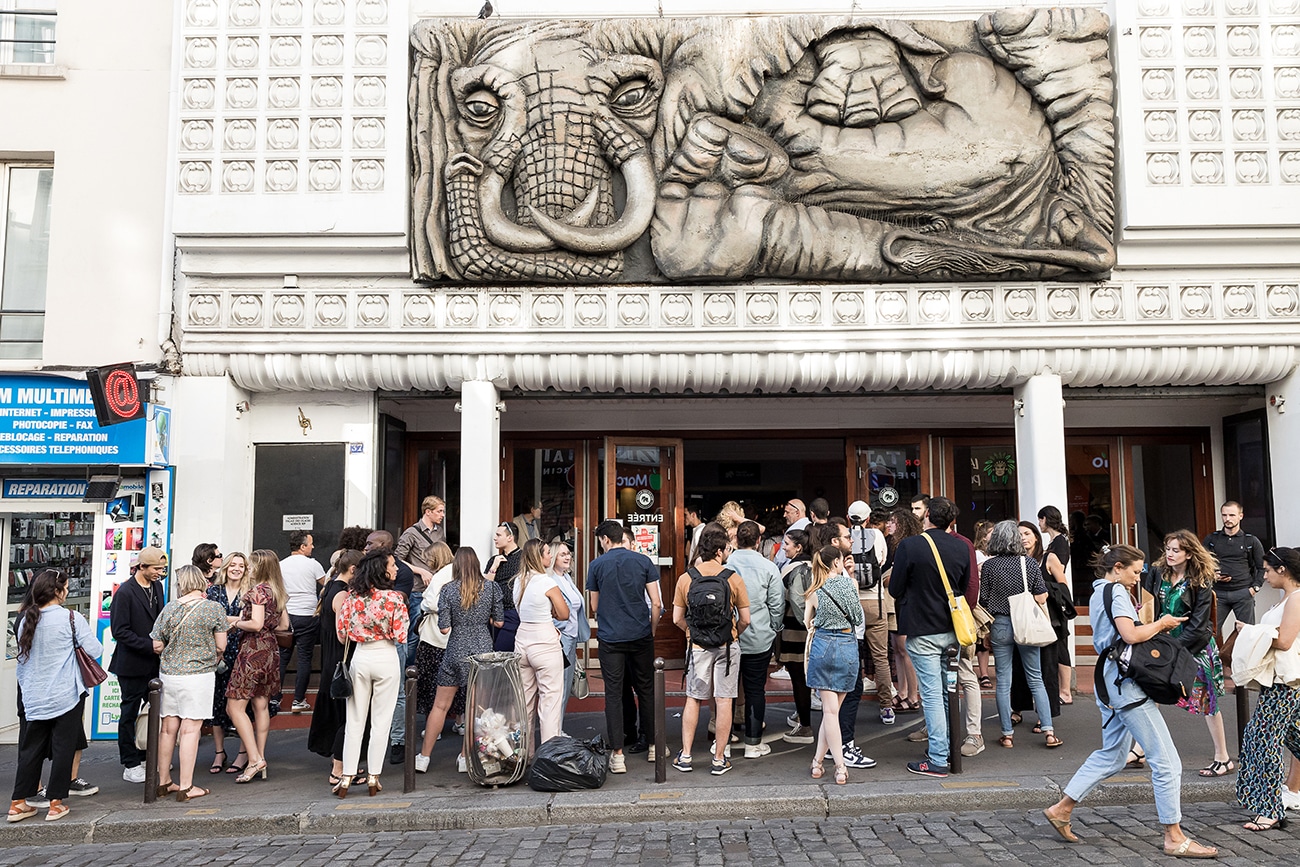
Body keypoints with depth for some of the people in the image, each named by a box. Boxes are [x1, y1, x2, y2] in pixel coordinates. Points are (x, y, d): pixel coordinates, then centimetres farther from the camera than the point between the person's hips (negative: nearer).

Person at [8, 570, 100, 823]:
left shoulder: (25, 619, 4)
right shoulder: (70, 618, -12)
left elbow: (21, 659, 13)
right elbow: (95, 650, -12)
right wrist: (76, 643, 9)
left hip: (34, 696, 5)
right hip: (66, 695, -5)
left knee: (31, 748, 14)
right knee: (64, 747, 4)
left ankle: (18, 803, 18)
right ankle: (56, 803, 9)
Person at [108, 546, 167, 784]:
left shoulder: (156, 587, 8)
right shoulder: (125, 592, -15)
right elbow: (120, 631, -18)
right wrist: (149, 645, -20)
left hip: (154, 662, 7)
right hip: (132, 664, -7)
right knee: (129, 713, 5)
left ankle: (147, 757, 26)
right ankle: (130, 765, 13)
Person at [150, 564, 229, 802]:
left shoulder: (169, 608, 1)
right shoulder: (214, 608, -6)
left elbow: (157, 646, 6)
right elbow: (221, 646, -3)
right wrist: (212, 662, 18)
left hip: (168, 673, 3)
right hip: (198, 675, -3)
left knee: (168, 727, 12)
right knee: (190, 729, 0)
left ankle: (163, 782, 22)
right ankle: (186, 787, 3)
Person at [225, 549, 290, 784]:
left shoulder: (258, 590, -13)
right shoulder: (277, 591, 12)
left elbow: (256, 624, -22)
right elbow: (284, 624, 17)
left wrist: (237, 623, -6)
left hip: (254, 649, -9)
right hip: (271, 649, 9)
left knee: (235, 706, -4)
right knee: (261, 705, 12)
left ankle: (255, 758, -10)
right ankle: (261, 758, 15)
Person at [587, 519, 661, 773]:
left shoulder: (597, 565, 0)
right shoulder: (643, 561, 1)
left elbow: (594, 607, 10)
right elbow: (657, 603, -1)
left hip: (611, 638, -1)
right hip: (641, 636, 1)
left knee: (613, 694, 2)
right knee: (646, 689, 13)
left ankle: (617, 754, 0)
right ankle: (652, 745, 22)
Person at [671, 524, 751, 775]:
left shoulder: (685, 579, -5)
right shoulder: (733, 579, -8)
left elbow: (678, 619, -1)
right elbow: (745, 619, -4)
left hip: (697, 648, 1)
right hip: (727, 647, -1)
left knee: (693, 699, 13)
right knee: (724, 701, 5)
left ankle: (685, 756, 16)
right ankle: (719, 759, 11)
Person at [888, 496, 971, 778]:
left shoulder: (909, 546, -15)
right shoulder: (961, 546, 1)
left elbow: (895, 589, -7)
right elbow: (965, 587, 12)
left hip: (923, 631, -5)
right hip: (952, 628, 5)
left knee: (932, 694, -2)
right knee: (947, 691, 17)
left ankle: (937, 760, 1)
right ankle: (946, 747, 28)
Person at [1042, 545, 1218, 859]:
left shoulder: (1099, 593, 19)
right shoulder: (1116, 592, -11)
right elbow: (1131, 635, -23)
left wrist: (1153, 626, 12)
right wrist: (1161, 623, -8)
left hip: (1111, 683, 10)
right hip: (1127, 683, -10)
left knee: (1112, 756, 17)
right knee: (1166, 761, -4)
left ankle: (1061, 809, 18)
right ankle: (1175, 838, 1)